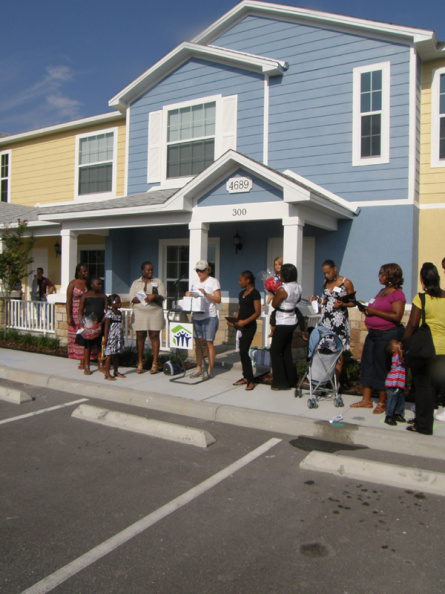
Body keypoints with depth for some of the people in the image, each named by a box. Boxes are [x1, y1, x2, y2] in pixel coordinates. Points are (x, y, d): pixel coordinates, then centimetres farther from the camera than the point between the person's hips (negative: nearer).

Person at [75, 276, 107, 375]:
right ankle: (86, 367, 12)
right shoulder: (85, 296, 2)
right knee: (87, 345, 3)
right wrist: (80, 323, -8)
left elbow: (106, 310, 2)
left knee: (101, 345, 4)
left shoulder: (103, 296, 8)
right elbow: (80, 311, 1)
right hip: (88, 323, -2)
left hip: (100, 323, 2)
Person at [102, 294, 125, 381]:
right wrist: (105, 338, -16)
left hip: (118, 337, 8)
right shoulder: (109, 313, -12)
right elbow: (106, 326, -13)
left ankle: (116, 372, 23)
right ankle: (107, 374, 1)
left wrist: (122, 337, 20)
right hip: (111, 337, -8)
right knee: (109, 355, -4)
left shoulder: (119, 312, 12)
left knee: (116, 355, 14)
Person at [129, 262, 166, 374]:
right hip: (139, 314, 1)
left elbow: (163, 296, -1)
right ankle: (140, 363, 14)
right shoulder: (136, 283, 11)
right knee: (140, 337, 3)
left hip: (155, 313, -1)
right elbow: (132, 298, -1)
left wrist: (154, 296, -22)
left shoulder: (158, 281, 9)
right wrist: (145, 298, -16)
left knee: (154, 336, -2)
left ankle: (154, 364, 4)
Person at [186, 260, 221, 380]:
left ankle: (210, 370, 4)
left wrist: (206, 294, -23)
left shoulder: (213, 282, -2)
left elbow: (218, 299, -10)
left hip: (209, 317, -6)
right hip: (196, 316, 6)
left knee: (209, 343, -3)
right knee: (197, 343, 7)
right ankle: (199, 369, 16)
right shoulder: (195, 282, 17)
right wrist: (188, 295, 0)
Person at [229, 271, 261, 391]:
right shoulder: (241, 294, 15)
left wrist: (245, 321, -25)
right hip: (240, 326, 8)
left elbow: (257, 312, -14)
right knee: (242, 352, 9)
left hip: (249, 326, -8)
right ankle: (245, 378, 18)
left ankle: (250, 380, -5)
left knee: (243, 352, -12)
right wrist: (232, 319, 5)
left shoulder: (254, 293, -9)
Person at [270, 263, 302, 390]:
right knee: (286, 351, 17)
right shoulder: (298, 287, 3)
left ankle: (280, 382, 4)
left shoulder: (282, 289, -22)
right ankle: (290, 379, 25)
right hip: (292, 321, 9)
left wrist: (274, 294, 5)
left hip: (283, 323, -9)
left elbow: (274, 304, -11)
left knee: (275, 351, 1)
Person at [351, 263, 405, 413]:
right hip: (373, 333, 9)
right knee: (367, 364, 9)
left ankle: (382, 403, 10)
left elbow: (397, 316, -21)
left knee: (382, 368, -2)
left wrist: (375, 311, -18)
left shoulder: (397, 294, -11)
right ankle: (366, 400, 17)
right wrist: (367, 309, 8)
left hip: (388, 334, -9)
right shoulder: (382, 291, 17)